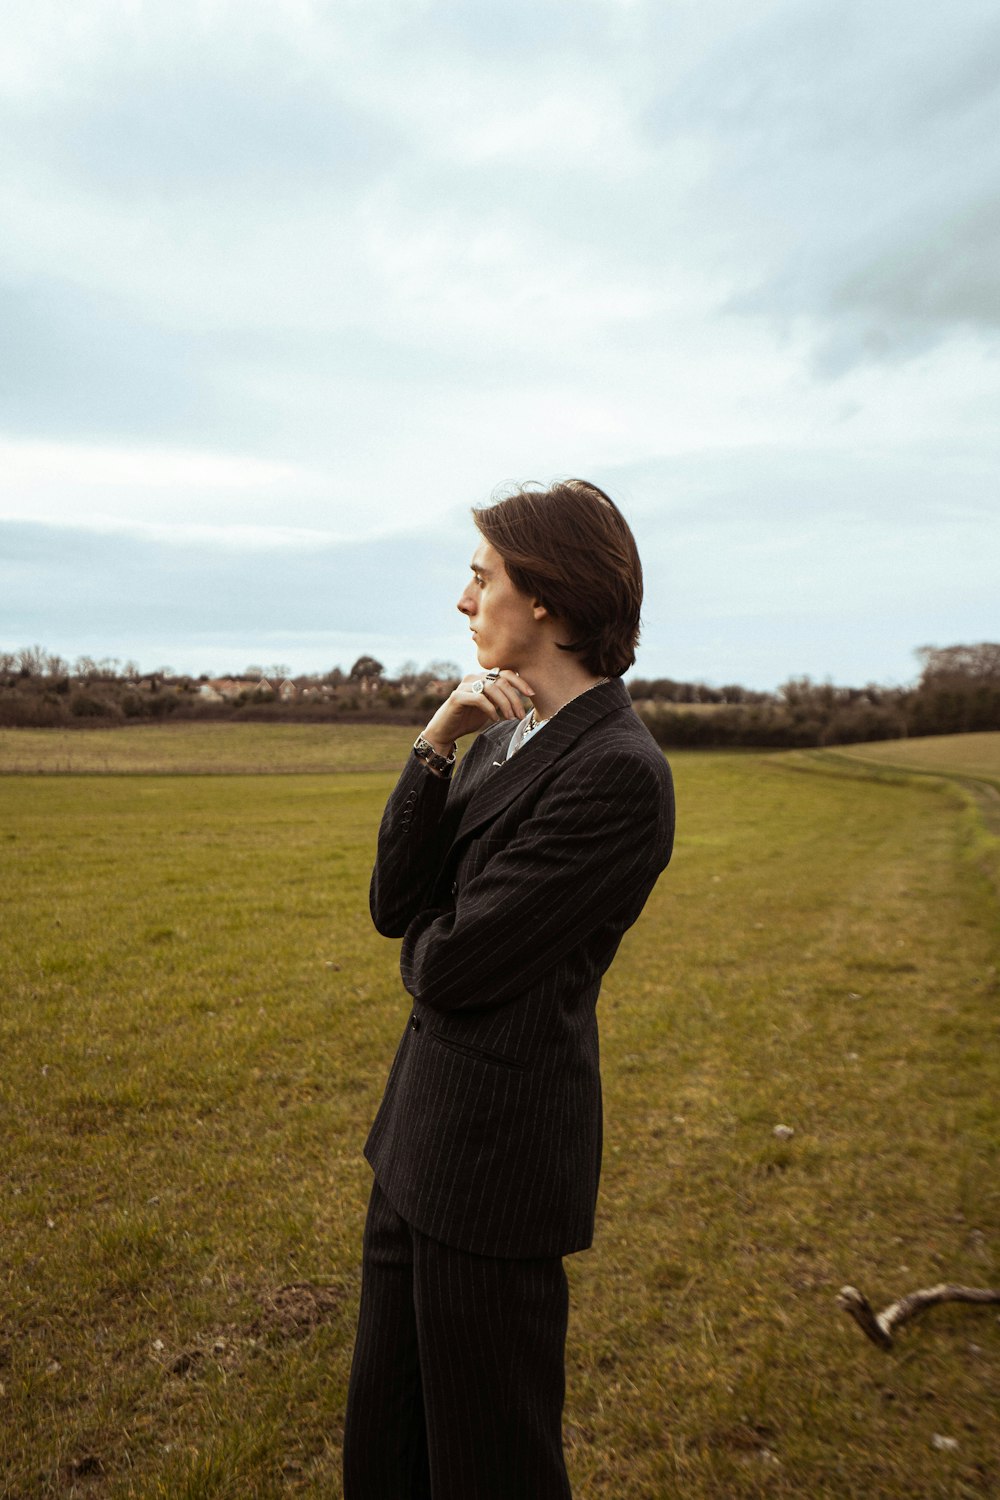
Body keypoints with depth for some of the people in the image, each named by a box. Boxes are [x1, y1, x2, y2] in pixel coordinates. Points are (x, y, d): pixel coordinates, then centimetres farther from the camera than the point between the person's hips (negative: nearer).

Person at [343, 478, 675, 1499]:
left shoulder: (618, 771, -23)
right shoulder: (503, 734, 5)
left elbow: (451, 966, -23)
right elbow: (397, 903, -2)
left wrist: (432, 937, -1)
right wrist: (433, 746, -12)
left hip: (495, 1147, -8)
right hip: (420, 1131, 8)